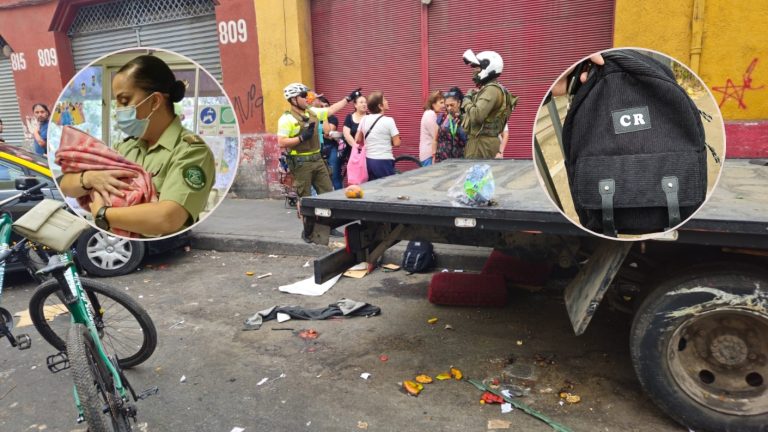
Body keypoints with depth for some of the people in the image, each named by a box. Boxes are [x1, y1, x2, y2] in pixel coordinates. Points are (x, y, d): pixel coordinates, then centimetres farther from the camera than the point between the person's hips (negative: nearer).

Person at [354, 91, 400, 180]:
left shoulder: (364, 119, 4)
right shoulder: (388, 120, -11)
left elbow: (357, 140, 11)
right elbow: (396, 143, -11)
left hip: (368, 160, 6)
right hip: (384, 161, -6)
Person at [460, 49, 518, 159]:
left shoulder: (492, 89, -14)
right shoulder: (486, 88, 17)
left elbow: (477, 115, -25)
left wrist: (467, 100, -10)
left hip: (482, 143, -10)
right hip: (480, 141, 10)